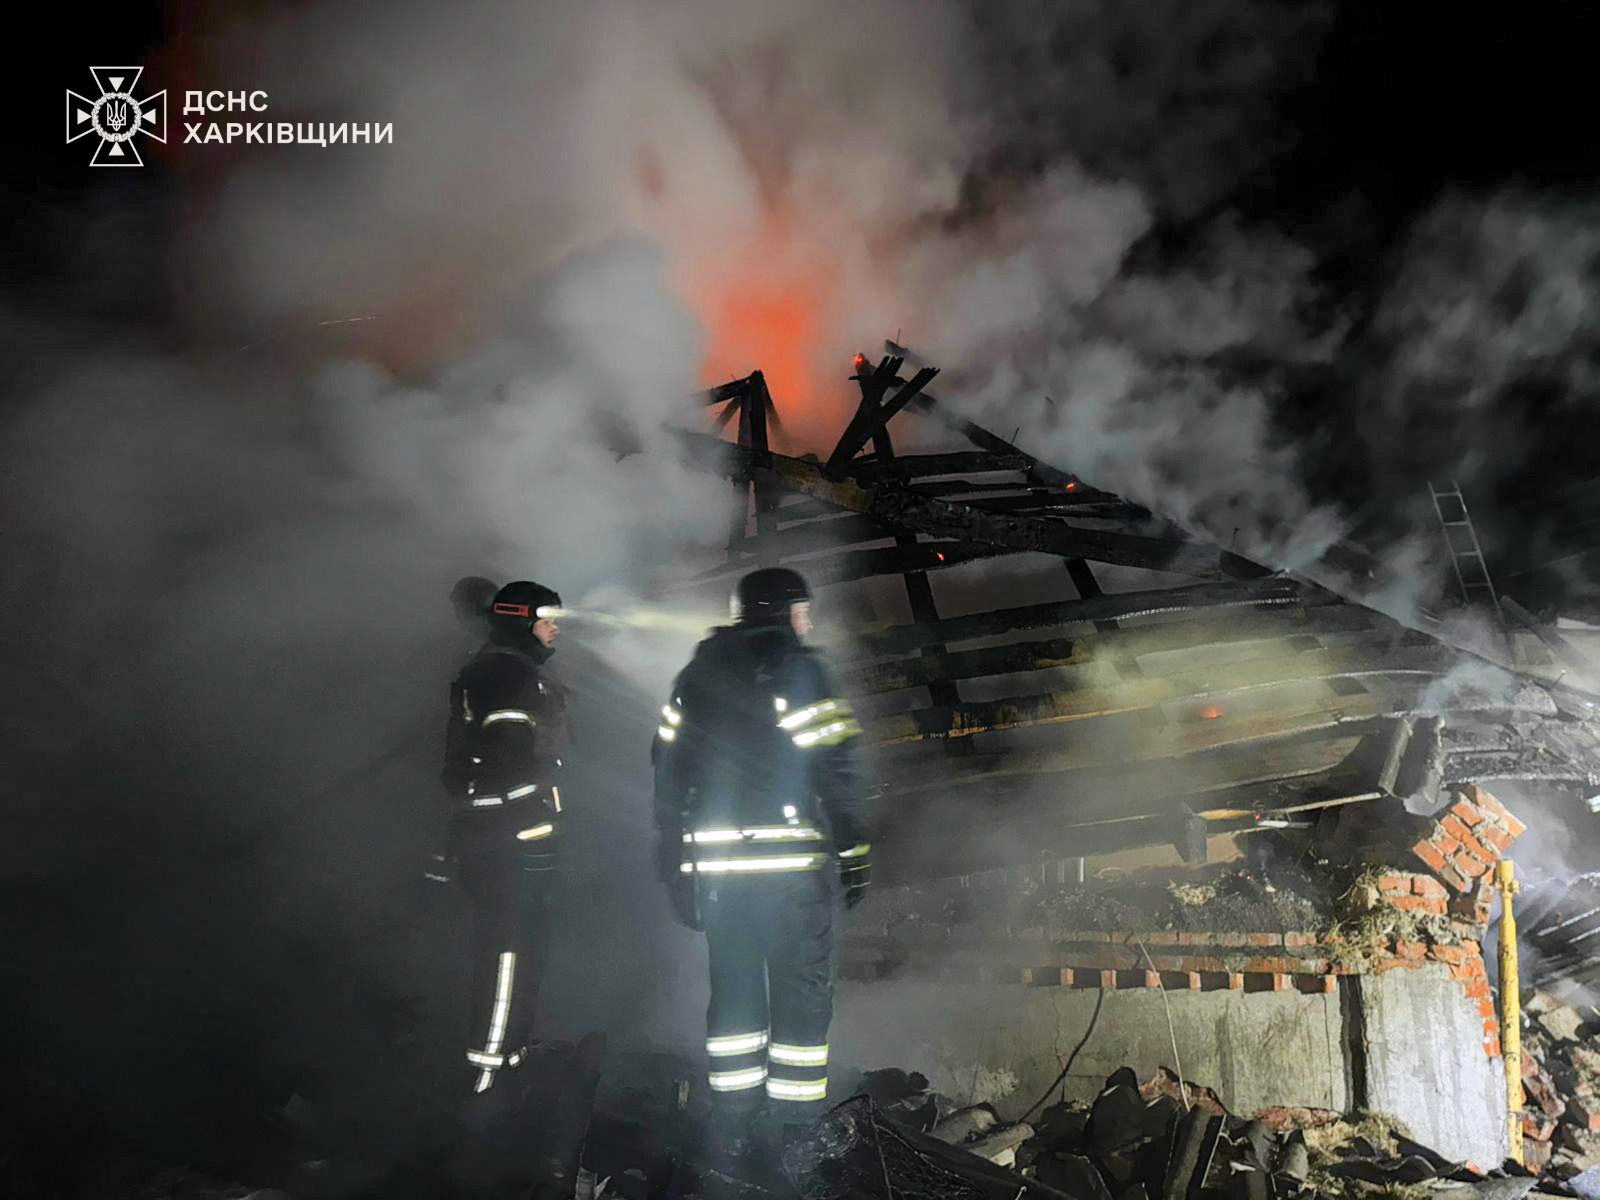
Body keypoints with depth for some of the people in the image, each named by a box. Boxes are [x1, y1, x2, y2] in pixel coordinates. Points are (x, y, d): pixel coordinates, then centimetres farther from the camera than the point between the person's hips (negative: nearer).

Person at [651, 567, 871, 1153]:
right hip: (790, 862, -5)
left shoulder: (696, 675, 12)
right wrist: (853, 852, -7)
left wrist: (675, 860, 18)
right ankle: (797, 1127, 9)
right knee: (802, 993, 5)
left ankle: (734, 1124, 20)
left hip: (717, 864, 5)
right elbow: (833, 765, -13)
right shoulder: (799, 669, -6)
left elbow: (668, 769, 12)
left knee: (733, 989, 15)